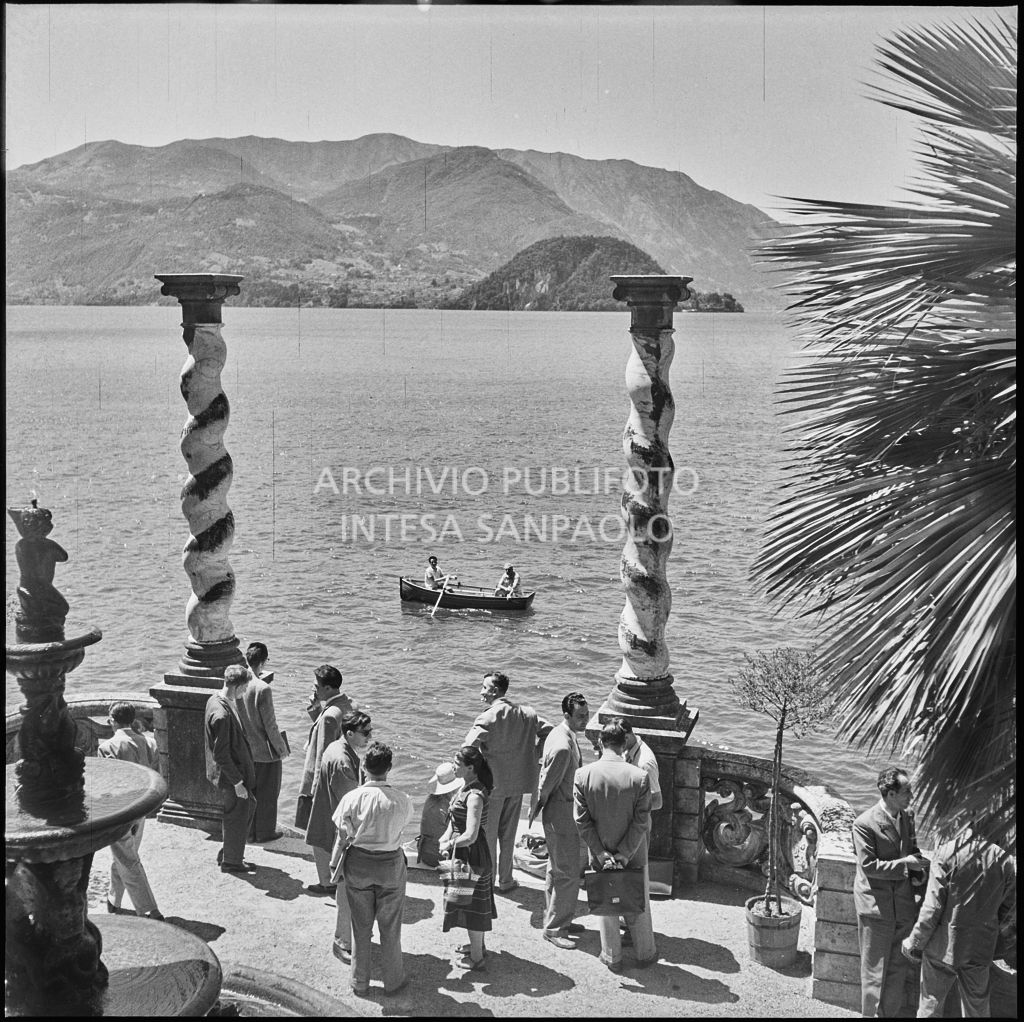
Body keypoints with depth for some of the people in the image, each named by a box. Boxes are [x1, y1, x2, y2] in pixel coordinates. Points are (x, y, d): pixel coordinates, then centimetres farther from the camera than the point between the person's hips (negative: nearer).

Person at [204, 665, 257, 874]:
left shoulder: (215, 699, 0)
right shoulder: (222, 715, -31)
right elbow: (221, 755, -27)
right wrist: (237, 782, -19)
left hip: (237, 769, 10)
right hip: (230, 774, -10)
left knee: (249, 805, 23)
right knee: (237, 816, 8)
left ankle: (227, 851, 36)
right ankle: (231, 861, 28)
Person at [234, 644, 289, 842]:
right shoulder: (262, 689, -26)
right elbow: (270, 724, -20)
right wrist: (281, 747, -6)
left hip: (245, 749, 6)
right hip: (264, 750, -6)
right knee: (267, 793, 12)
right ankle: (264, 832, 24)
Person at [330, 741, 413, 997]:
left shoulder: (352, 798, -17)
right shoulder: (402, 801, -17)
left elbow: (343, 837, -9)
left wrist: (336, 866, 6)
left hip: (358, 864, 0)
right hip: (391, 865, 0)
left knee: (360, 927, 17)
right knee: (390, 927, 17)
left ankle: (359, 983, 29)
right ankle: (393, 981, 30)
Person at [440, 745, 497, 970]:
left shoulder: (475, 796, -27)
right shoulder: (467, 787, 2)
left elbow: (470, 836, -31)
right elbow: (455, 818, 12)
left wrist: (449, 844, -16)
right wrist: (446, 837, -3)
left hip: (472, 855, -9)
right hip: (463, 854, 9)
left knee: (473, 905, 6)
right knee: (472, 903, 24)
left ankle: (476, 957, 20)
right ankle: (477, 944, 42)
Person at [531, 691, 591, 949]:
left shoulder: (566, 734, 4)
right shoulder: (562, 746, -28)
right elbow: (546, 785, -20)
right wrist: (537, 809, -6)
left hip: (569, 813, 10)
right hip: (561, 816, -10)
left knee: (557, 870, 21)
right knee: (568, 874, -2)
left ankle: (557, 919, 34)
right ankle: (554, 929, 9)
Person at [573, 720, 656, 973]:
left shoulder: (583, 775, -14)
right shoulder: (639, 776, -18)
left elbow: (582, 821, -13)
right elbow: (641, 821, -16)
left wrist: (602, 854, -9)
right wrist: (625, 854, -11)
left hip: (600, 855, 1)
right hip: (634, 856, -1)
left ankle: (612, 957, 31)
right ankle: (645, 954, 34)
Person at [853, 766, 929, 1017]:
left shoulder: (906, 817, 4)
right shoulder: (864, 823, -17)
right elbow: (868, 865, -18)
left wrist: (918, 867, -3)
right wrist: (904, 864, -21)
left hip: (903, 904, 6)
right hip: (876, 905, -6)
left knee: (898, 968, 15)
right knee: (875, 970, 6)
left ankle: (890, 1013, 29)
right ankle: (871, 1013, 20)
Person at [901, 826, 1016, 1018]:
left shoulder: (947, 853, -18)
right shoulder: (1006, 861, -8)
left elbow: (932, 907, -16)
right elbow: (1008, 911, 2)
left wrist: (914, 942, -4)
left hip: (942, 946, -3)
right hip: (981, 950, 3)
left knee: (930, 1005, 13)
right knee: (977, 1010, 19)